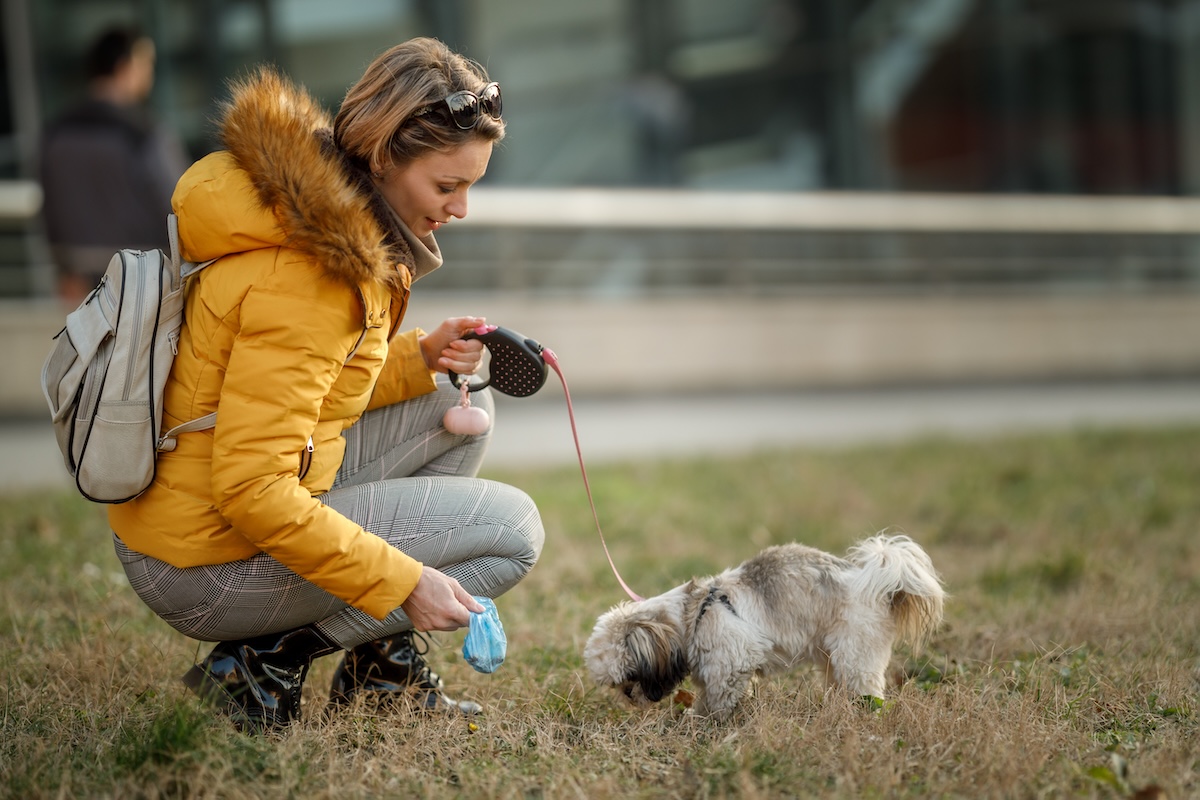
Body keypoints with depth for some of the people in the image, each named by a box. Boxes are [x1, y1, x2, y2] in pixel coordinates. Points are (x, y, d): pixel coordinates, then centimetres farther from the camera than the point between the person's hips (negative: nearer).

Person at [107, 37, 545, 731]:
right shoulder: (301, 272, -26)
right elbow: (252, 491, -28)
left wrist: (420, 358, -2)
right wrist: (404, 582, -23)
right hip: (208, 570, -9)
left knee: (462, 409, 13)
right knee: (513, 530, -5)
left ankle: (381, 667, 14)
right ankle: (264, 668, -4)